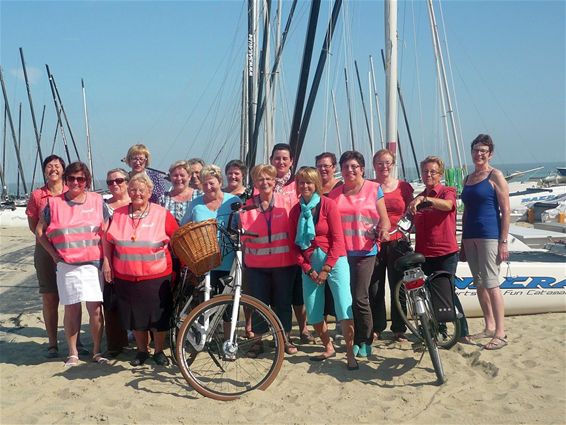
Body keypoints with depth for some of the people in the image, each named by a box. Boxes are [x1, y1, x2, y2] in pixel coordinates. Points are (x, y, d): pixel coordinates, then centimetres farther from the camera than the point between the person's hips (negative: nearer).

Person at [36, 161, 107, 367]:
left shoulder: (96, 200, 4)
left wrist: (106, 258, 0)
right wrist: (54, 253, 2)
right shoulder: (54, 203, 3)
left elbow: (107, 230, 6)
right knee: (72, 309, 5)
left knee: (95, 308, 0)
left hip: (93, 263, 0)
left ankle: (97, 351, 14)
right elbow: (40, 231, 10)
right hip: (67, 265, 0)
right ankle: (73, 353, 18)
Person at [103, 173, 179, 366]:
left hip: (157, 276, -2)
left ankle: (159, 351, 25)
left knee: (159, 316, 6)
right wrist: (107, 263, 5)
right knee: (135, 316, 12)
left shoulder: (162, 214, -4)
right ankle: (142, 350, 30)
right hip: (126, 277, 3)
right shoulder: (118, 214, 5)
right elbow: (108, 240, 13)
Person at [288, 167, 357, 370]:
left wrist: (326, 269, -10)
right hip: (309, 264, 4)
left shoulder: (328, 204, -6)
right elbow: (295, 244, 7)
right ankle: (328, 348, 26)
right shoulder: (295, 210, 5)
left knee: (345, 308, -12)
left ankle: (350, 354, 0)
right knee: (313, 312, 5)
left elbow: (337, 239, -7)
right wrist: (308, 269, -3)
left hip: (333, 260, -4)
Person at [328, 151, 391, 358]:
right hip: (341, 252, 4)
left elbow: (384, 218, 1)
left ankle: (365, 341, 10)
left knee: (360, 298, -7)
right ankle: (353, 341, 21)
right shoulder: (335, 193, 12)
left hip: (365, 252, -4)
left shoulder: (374, 189, 2)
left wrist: (383, 230, -20)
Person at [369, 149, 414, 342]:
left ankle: (399, 329, 20)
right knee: (374, 288, 3)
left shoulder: (403, 187, 7)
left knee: (398, 287, 7)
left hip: (397, 243, 1)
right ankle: (377, 328, 18)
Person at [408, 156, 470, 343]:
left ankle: (463, 332, 1)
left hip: (446, 252, -5)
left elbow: (447, 204, -26)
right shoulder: (417, 198, 15)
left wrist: (423, 199, -38)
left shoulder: (448, 191, -1)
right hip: (424, 253, 5)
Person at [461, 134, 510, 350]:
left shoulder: (495, 176, -4)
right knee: (479, 284, 10)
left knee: (491, 284, -9)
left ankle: (500, 333, -4)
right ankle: (489, 327, 21)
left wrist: (503, 242, -14)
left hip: (489, 235, -7)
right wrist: (463, 242, 17)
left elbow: (505, 211, -8)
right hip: (470, 237, 7)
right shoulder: (468, 179, 16)